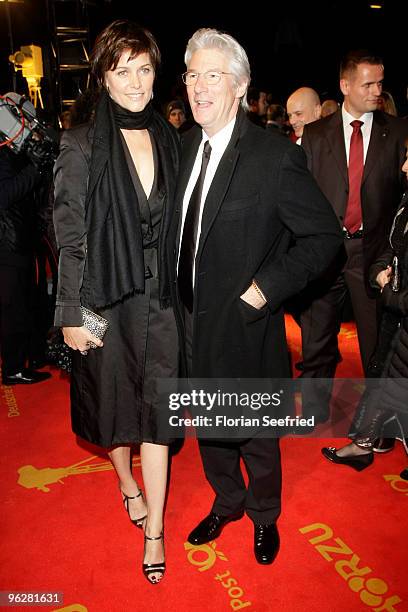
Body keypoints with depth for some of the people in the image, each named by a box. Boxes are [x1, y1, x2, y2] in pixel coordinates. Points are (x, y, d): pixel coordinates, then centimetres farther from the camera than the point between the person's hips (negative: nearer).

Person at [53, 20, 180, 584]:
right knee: (113, 397, 15)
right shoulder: (82, 145, -7)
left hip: (159, 296, 2)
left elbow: (179, 224, 7)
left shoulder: (170, 140, 4)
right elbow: (69, 235, -7)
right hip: (105, 297, -2)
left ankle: (155, 528, 20)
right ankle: (125, 478, 46)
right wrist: (71, 314, -9)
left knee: (156, 405, 5)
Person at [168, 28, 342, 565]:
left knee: (256, 437, 15)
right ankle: (227, 502, 49)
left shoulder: (276, 157, -17)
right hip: (192, 322, 6)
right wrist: (177, 293, 4)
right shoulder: (187, 145, 3)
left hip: (243, 327, -6)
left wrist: (265, 289, -20)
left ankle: (264, 516, 44)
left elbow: (325, 235, -14)